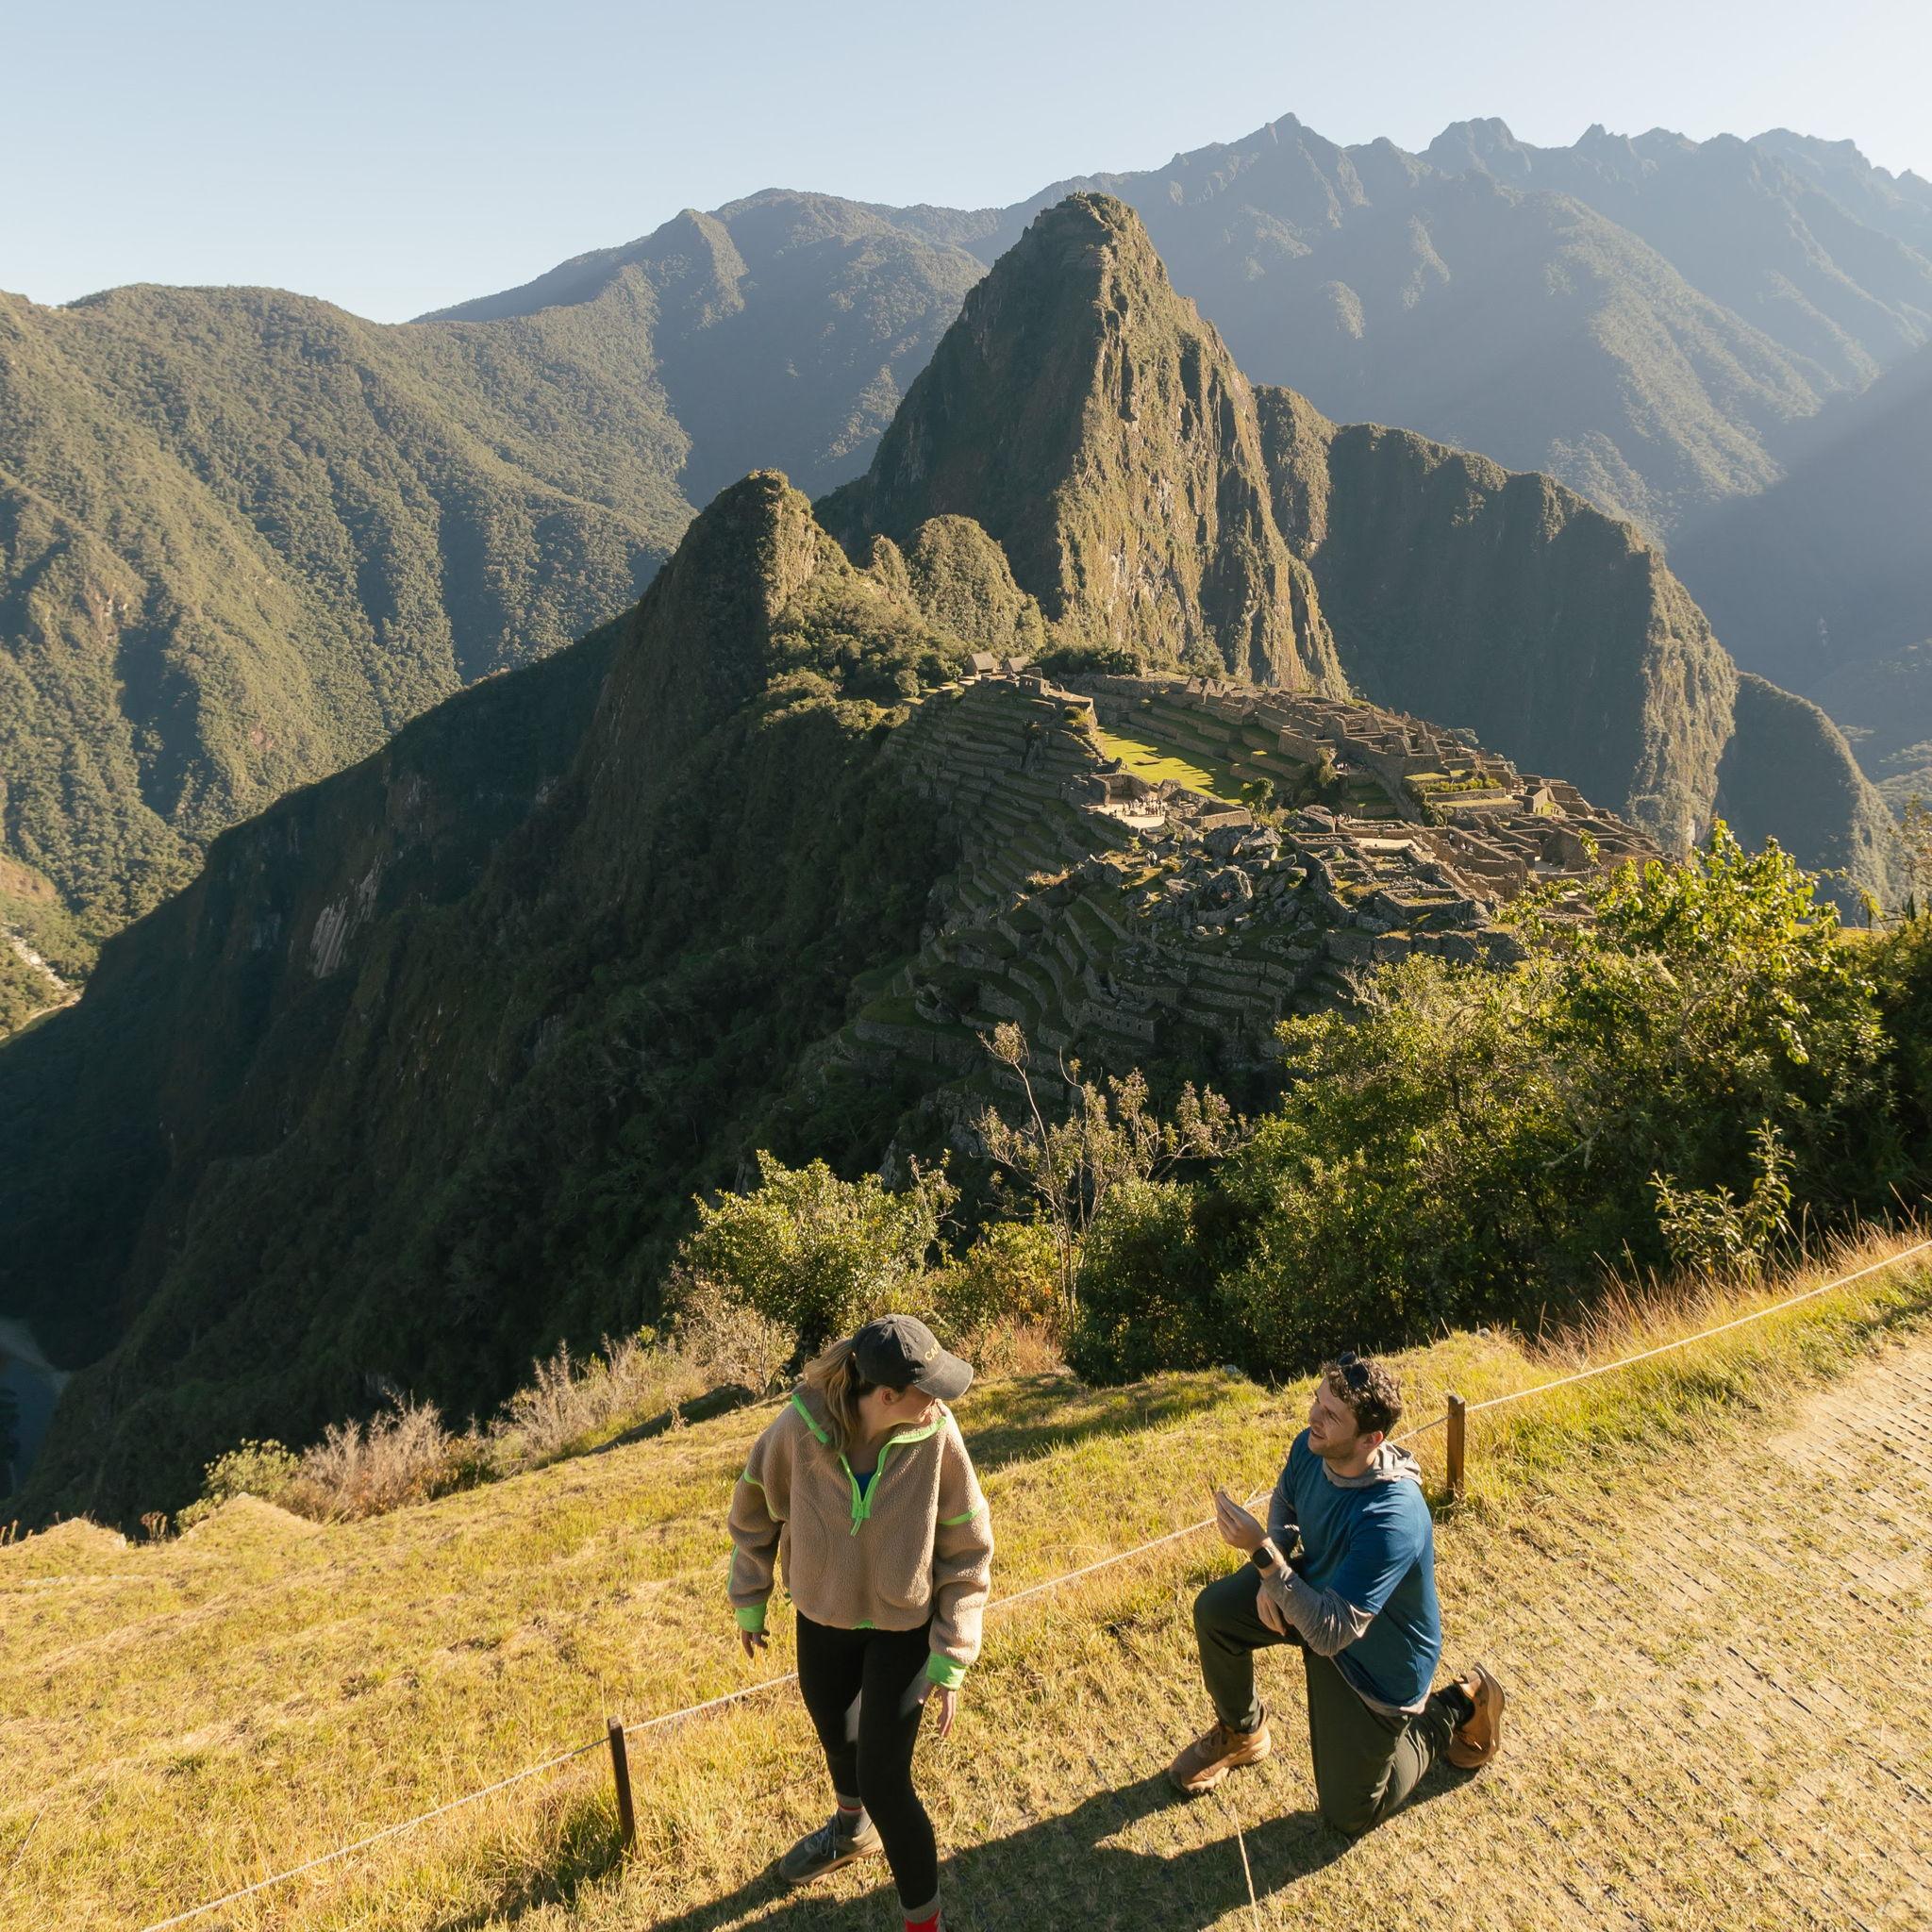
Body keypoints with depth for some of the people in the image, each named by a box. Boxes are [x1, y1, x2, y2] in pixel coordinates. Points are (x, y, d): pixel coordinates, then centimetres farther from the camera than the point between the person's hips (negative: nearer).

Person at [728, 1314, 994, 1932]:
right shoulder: (800, 1428, -28)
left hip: (903, 1625, -3)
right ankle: (852, 1828, 60)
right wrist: (749, 1602, 6)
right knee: (834, 1731, 27)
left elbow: (966, 1550, -15)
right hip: (821, 1614, 3)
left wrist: (951, 1660, -13)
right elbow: (756, 1510, -7)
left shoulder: (936, 1436, -28)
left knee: (883, 1780, -2)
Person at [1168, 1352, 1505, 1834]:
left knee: (1348, 1814, 8)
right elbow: (1284, 1501, 6)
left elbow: (1329, 1633, -42)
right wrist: (1270, 1575, -10)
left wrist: (1262, 1553, -46)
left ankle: (1452, 1712, 25)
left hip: (1378, 1659, -6)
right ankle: (1241, 1733, 21)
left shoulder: (1392, 1520, -42)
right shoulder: (1311, 1448, -19)